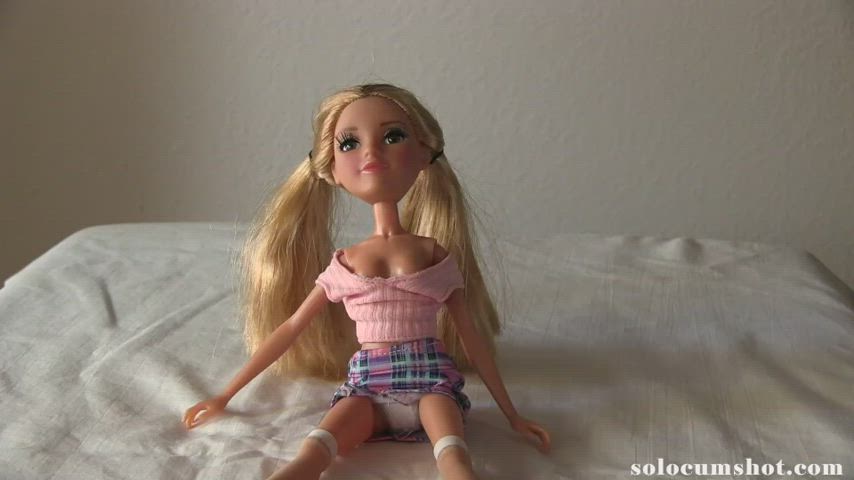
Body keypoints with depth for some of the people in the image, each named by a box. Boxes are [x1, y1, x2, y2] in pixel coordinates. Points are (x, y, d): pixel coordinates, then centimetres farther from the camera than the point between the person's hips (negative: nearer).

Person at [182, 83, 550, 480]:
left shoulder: (435, 255, 6)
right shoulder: (342, 266, 10)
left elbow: (472, 336, 10)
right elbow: (289, 329, 17)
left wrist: (512, 415, 11)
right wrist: (225, 396, 19)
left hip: (430, 379, 0)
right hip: (368, 386, 1)